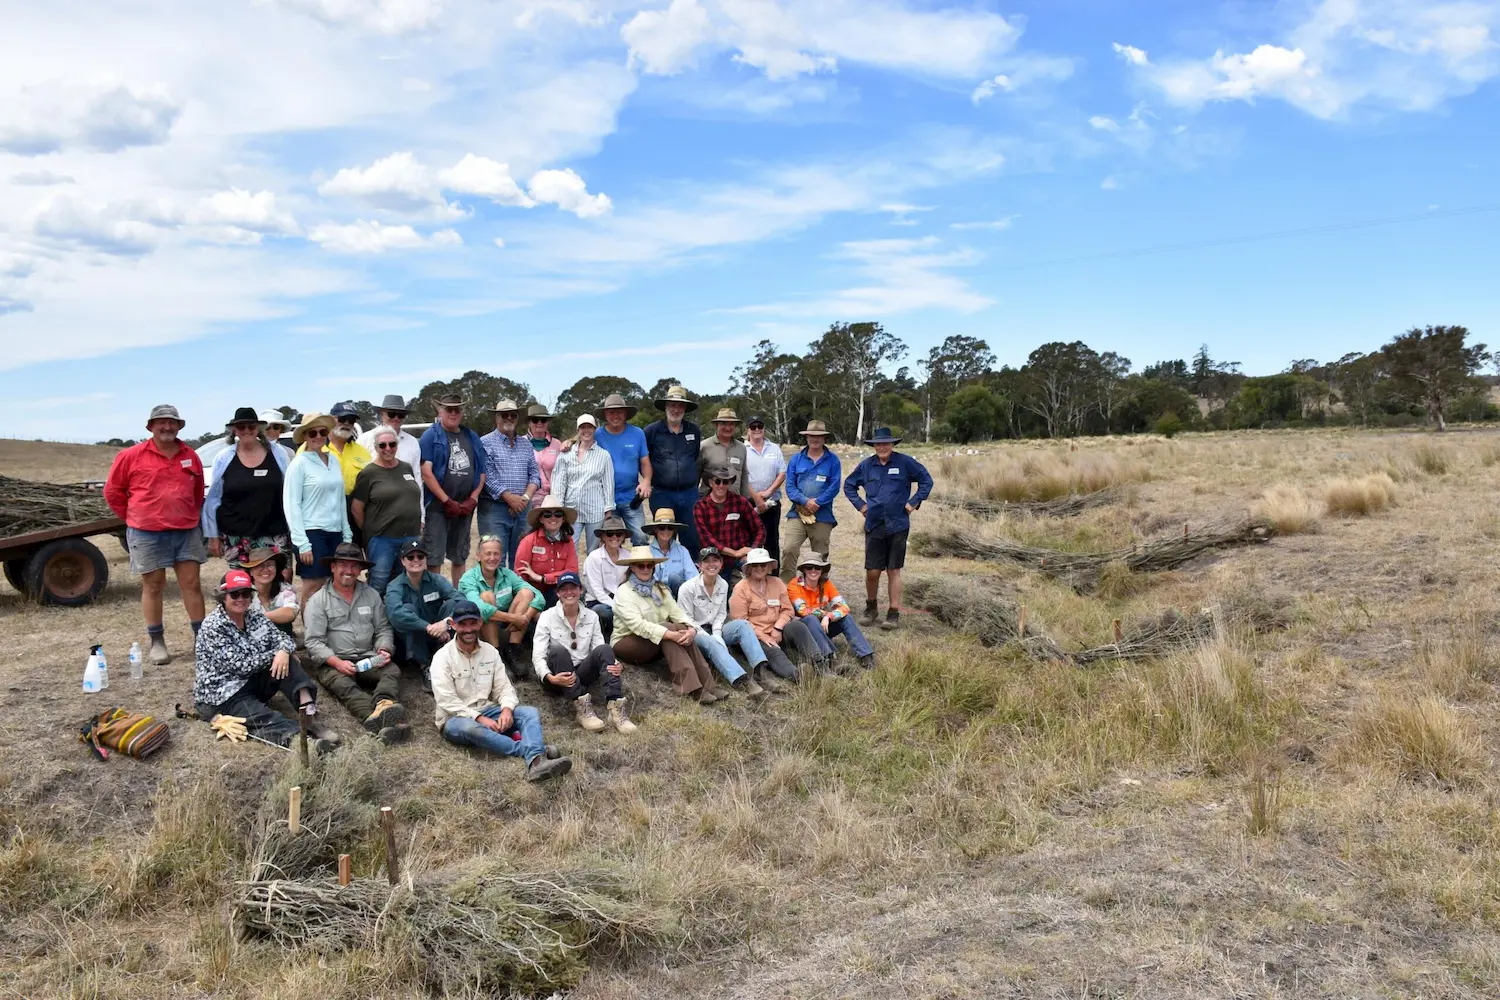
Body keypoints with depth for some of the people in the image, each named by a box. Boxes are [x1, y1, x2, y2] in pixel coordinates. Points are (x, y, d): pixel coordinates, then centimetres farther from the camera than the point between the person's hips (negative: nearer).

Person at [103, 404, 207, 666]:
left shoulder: (190, 457, 7)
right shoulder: (132, 456, -4)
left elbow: (198, 492, 20)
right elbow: (113, 491, 4)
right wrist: (133, 518, 5)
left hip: (186, 531, 3)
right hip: (147, 534, -3)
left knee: (191, 584, 6)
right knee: (153, 587, 6)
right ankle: (157, 642, 14)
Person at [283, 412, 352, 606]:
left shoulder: (333, 459, 12)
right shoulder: (300, 463, -5)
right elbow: (291, 505, -8)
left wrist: (347, 534, 13)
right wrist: (302, 543, -14)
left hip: (335, 532, 6)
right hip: (312, 533, -6)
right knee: (312, 589, -3)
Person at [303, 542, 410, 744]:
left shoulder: (371, 595, 16)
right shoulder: (318, 600, 4)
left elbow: (383, 629, 15)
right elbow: (314, 642, -3)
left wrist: (383, 650, -7)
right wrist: (338, 662, -18)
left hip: (368, 660, 3)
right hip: (332, 663, -3)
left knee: (393, 670, -27)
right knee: (344, 684, -35)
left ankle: (383, 704, -58)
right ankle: (380, 720, -59)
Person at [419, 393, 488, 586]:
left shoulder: (472, 438, 14)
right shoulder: (431, 436, -2)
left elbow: (481, 471, 13)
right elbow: (426, 473, -11)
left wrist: (473, 499, -1)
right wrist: (447, 501, -14)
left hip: (465, 507, 5)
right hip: (437, 506, -5)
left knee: (460, 557, 13)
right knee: (434, 557, -4)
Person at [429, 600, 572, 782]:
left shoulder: (490, 651, 7)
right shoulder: (443, 657, -8)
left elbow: (504, 687, 5)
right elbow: (446, 701, -16)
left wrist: (507, 709, -18)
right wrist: (479, 718, -25)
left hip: (487, 711, 5)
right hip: (455, 718, -5)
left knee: (529, 712, -19)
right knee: (470, 727, -40)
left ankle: (536, 762, -48)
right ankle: (534, 750, -39)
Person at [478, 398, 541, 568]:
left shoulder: (526, 444, 17)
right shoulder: (486, 443, 0)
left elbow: (534, 474, 12)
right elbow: (487, 477, -9)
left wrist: (525, 497, -6)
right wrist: (510, 498, -13)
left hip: (522, 508, 5)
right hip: (494, 508, -5)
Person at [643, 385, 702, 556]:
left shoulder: (694, 431, 7)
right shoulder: (652, 430, -2)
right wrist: (649, 481, 1)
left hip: (690, 494, 2)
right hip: (662, 495, -2)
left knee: (692, 540, 5)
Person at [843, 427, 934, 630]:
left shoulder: (904, 462, -1)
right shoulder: (866, 465, 6)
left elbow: (926, 480, 6)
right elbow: (849, 485, 20)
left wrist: (914, 502, 0)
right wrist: (860, 505, 9)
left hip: (897, 525, -2)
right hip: (874, 525, 2)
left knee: (893, 571, 3)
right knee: (872, 571, 1)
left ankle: (893, 614, 10)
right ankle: (871, 608, 23)